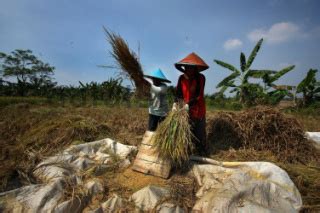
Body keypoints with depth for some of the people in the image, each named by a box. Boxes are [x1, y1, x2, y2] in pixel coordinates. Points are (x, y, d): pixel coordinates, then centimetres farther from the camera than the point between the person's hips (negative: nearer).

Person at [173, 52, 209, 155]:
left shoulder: (200, 78, -11)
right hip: (186, 108, 3)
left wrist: (188, 104, -29)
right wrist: (175, 104, -21)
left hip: (198, 108, -3)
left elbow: (198, 94, -18)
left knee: (199, 131, 4)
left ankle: (201, 152, 18)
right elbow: (178, 92, -5)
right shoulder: (182, 78, -1)